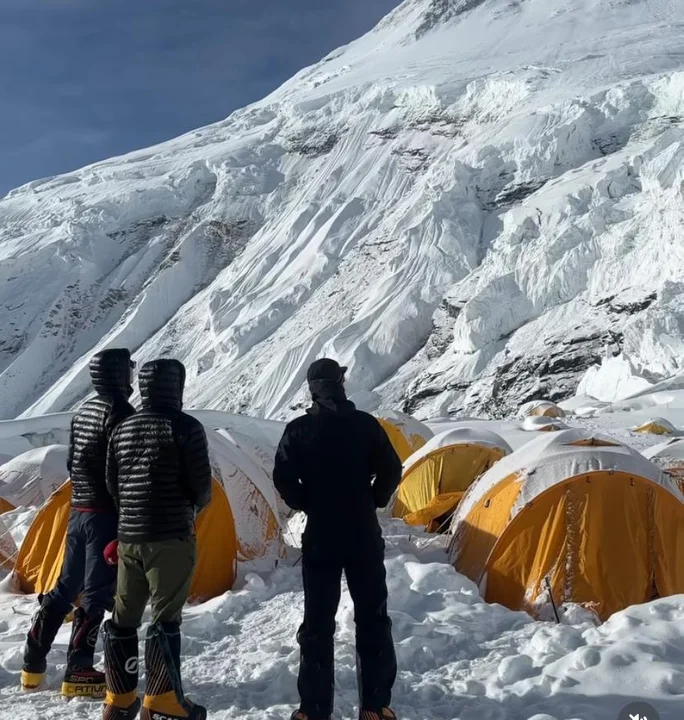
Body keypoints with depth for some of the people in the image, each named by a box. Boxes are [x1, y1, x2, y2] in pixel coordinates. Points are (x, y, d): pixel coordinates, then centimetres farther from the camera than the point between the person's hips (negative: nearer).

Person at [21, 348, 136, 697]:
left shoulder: (84, 410, 13)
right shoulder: (119, 411, -15)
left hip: (79, 510, 9)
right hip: (105, 513, -9)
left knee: (65, 587, 17)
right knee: (98, 594, 0)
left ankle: (33, 665, 24)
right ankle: (78, 673, 6)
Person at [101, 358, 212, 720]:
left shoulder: (122, 430, 8)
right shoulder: (186, 427, -11)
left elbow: (112, 484, 12)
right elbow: (202, 486, -11)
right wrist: (191, 507, 11)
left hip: (128, 537, 6)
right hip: (171, 537, -6)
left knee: (123, 617, 14)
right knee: (165, 619, 0)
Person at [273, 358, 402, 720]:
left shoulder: (298, 430, -5)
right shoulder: (366, 424, -4)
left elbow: (283, 478, -9)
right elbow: (391, 471, -3)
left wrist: (308, 505, 6)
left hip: (320, 539, 0)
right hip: (364, 538, 0)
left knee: (317, 623, 8)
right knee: (373, 620, 11)